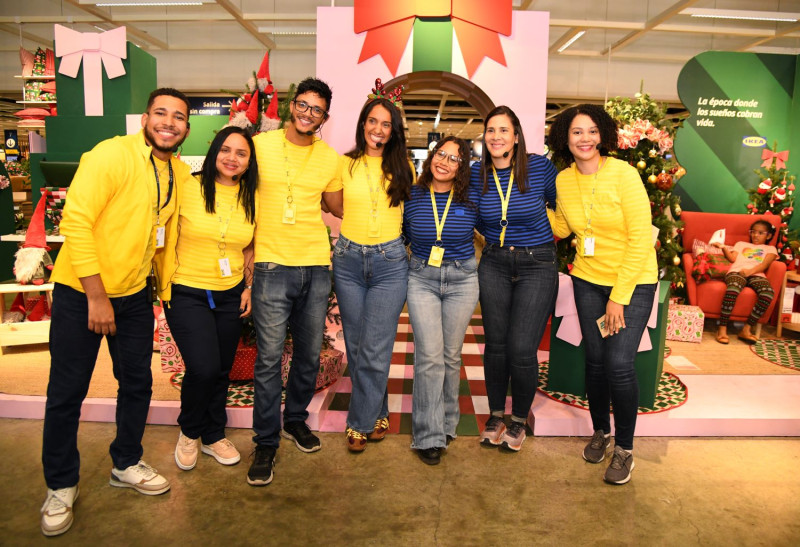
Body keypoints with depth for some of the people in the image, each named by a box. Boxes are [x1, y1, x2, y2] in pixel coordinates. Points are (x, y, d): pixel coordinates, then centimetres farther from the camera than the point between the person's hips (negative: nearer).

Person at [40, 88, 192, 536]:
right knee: (67, 392, 5)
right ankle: (61, 486, 24)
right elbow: (76, 221, -21)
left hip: (134, 293, 6)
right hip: (81, 291, -6)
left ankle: (126, 464, 35)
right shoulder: (112, 155, -17)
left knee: (138, 382, 14)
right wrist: (97, 297, -21)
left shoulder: (181, 172, 3)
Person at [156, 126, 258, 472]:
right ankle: (190, 432, 16)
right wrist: (164, 283, -6)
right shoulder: (187, 189, -8)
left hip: (230, 295, 4)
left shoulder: (250, 200, 4)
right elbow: (166, 238, -2)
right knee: (204, 368, -14)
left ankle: (213, 436, 33)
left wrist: (249, 287, 8)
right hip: (187, 292, -4)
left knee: (222, 370, 11)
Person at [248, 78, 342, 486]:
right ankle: (266, 442, 12)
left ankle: (296, 419, 34)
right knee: (269, 357, -2)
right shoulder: (260, 145, 0)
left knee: (310, 354, 12)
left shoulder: (330, 158, 8)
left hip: (317, 266, 3)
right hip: (272, 266, -3)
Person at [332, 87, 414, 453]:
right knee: (356, 348, 8)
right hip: (348, 260, 2)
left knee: (375, 351, -4)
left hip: (390, 262, -1)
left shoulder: (402, 169, 6)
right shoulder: (345, 164, 6)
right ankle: (377, 415, 27)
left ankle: (360, 423, 14)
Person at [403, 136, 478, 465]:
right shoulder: (412, 196, -2)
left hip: (462, 280, 1)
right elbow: (400, 236, 12)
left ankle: (447, 423, 29)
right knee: (429, 355, -6)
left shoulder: (471, 200, -4)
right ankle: (428, 435, 5)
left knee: (451, 355, 9)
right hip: (421, 279, 0)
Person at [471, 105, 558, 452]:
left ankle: (519, 420, 19)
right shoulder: (477, 175, -1)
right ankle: (495, 414, 28)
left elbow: (559, 203, 7)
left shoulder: (539, 167, -9)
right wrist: (495, 239, 5)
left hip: (537, 265, -3)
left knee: (522, 349, -6)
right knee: (496, 344, 7)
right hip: (494, 263, 3)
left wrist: (550, 235, 7)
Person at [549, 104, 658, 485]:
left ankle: (624, 449, 12)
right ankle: (601, 432, 31)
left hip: (632, 280, -4)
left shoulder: (623, 173, -16)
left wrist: (619, 296, -16)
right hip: (588, 280, 4)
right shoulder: (564, 180, -1)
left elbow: (641, 239, -16)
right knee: (595, 359, 9)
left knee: (619, 364, -9)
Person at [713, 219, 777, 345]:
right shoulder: (741, 244, 36)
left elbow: (765, 264, 10)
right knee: (733, 289, -38)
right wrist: (724, 248, 0)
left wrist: (750, 271, -10)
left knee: (768, 293, -34)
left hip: (757, 275, 1)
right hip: (737, 272, -1)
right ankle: (722, 328, -36)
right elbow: (732, 258, 18)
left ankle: (746, 329, -29)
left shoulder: (770, 249, 30)